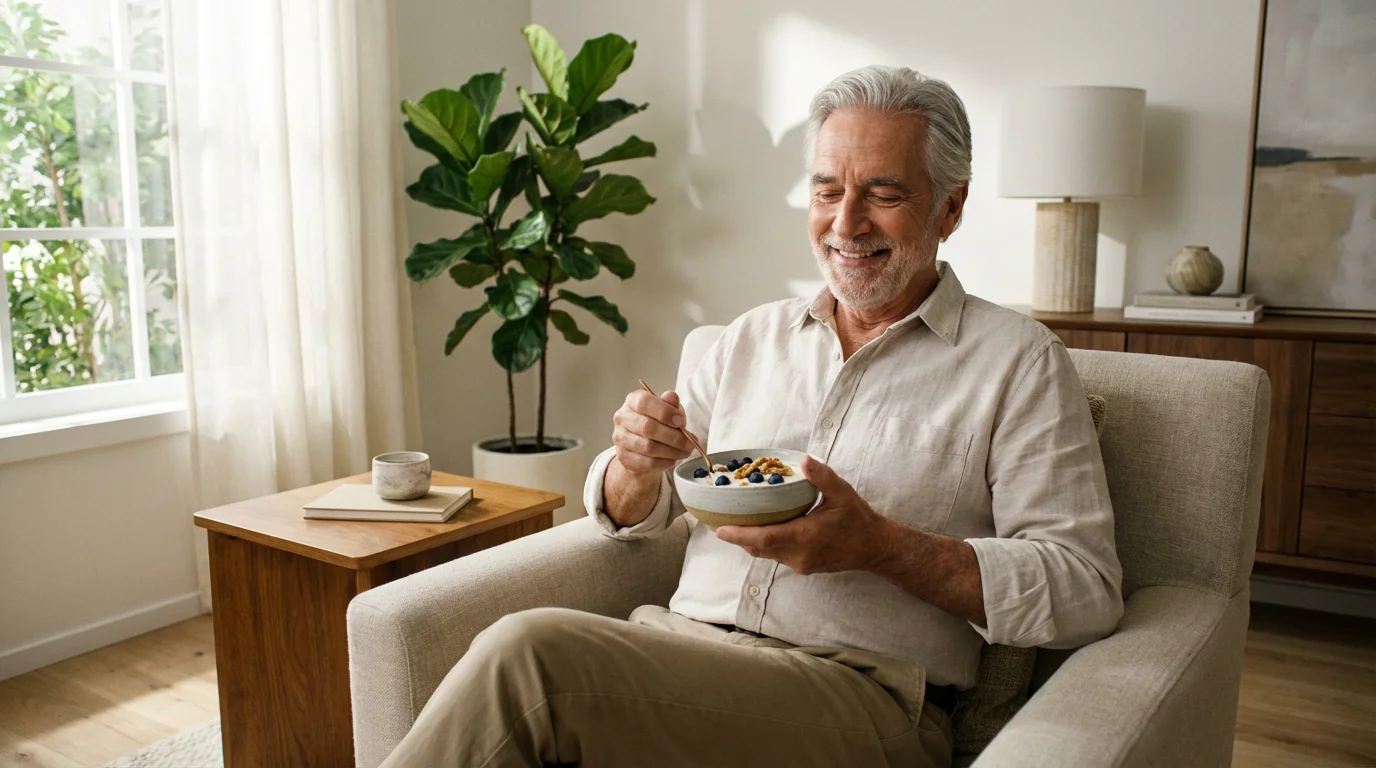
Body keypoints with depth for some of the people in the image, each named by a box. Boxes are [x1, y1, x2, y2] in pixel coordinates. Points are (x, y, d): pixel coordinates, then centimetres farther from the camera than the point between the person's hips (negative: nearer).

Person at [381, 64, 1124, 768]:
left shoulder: (1018, 360, 2)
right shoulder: (752, 335, 16)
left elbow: (1088, 589, -5)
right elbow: (632, 515, 19)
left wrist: (880, 545, -18)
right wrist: (637, 469, -6)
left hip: (860, 691, -4)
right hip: (680, 644, 5)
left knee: (527, 652, -27)